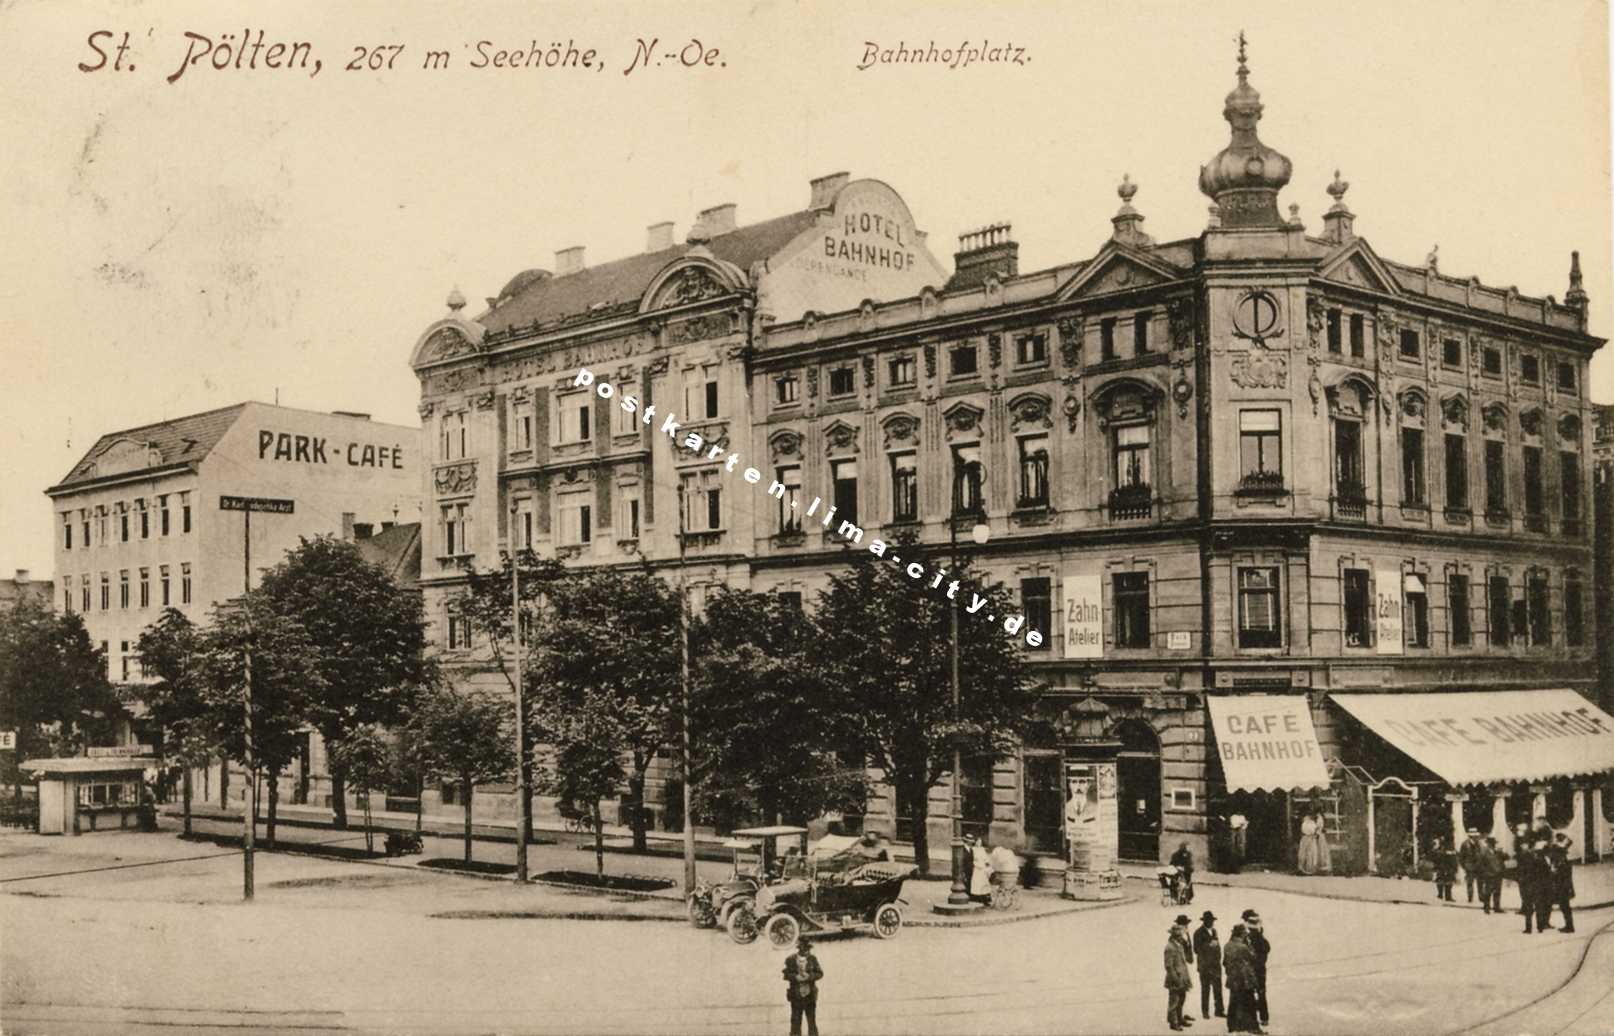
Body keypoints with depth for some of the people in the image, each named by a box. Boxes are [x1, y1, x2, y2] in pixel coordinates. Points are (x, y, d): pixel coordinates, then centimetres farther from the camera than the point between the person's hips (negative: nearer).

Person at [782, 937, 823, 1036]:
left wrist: (810, 976, -14)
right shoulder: (790, 959, 1)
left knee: (812, 1021, 3)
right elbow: (786, 975, -2)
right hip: (796, 994, -1)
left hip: (810, 994, 1)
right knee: (795, 1021, 2)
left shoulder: (812, 959, 5)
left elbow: (820, 973, 2)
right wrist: (796, 977, -18)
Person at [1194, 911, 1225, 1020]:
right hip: (1205, 965, -5)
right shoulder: (1198, 933, -6)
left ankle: (1219, 1010, 9)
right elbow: (1197, 949, -9)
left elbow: (1217, 946, 17)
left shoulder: (1213, 931, 14)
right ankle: (1205, 1012, 8)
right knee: (1205, 989, 1)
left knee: (1218, 988, 4)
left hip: (1215, 965, 5)